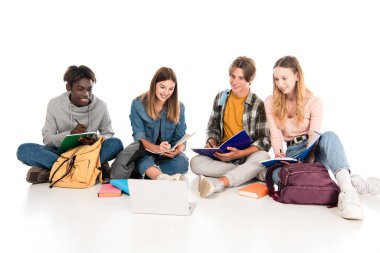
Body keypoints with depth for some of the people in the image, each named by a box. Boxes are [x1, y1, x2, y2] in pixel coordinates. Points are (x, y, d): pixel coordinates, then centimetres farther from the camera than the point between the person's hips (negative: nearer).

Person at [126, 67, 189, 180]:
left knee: (182, 163, -30)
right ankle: (163, 178, -64)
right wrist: (157, 148, -33)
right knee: (143, 160, -38)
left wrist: (178, 150, -27)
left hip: (169, 154, 3)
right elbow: (139, 136, -12)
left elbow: (180, 138, 0)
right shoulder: (138, 104, -6)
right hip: (145, 151, -2)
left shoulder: (179, 107, 1)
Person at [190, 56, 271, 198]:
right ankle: (248, 172, -25)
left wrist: (239, 154, -23)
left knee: (263, 158, -36)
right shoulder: (221, 97, 6)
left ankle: (218, 183, -43)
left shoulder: (258, 104, -4)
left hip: (246, 156, -2)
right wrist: (211, 143, -11)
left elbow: (265, 140, -9)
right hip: (222, 155, 3)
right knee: (196, 162, -27)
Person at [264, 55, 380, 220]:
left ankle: (347, 190, -56)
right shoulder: (271, 103, 3)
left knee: (329, 136, -37)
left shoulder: (314, 102, -3)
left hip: (313, 151, -1)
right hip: (292, 153, 2)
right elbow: (275, 135, -2)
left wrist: (308, 163, -27)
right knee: (276, 174, -36)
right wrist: (278, 154, -23)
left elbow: (313, 136, -11)